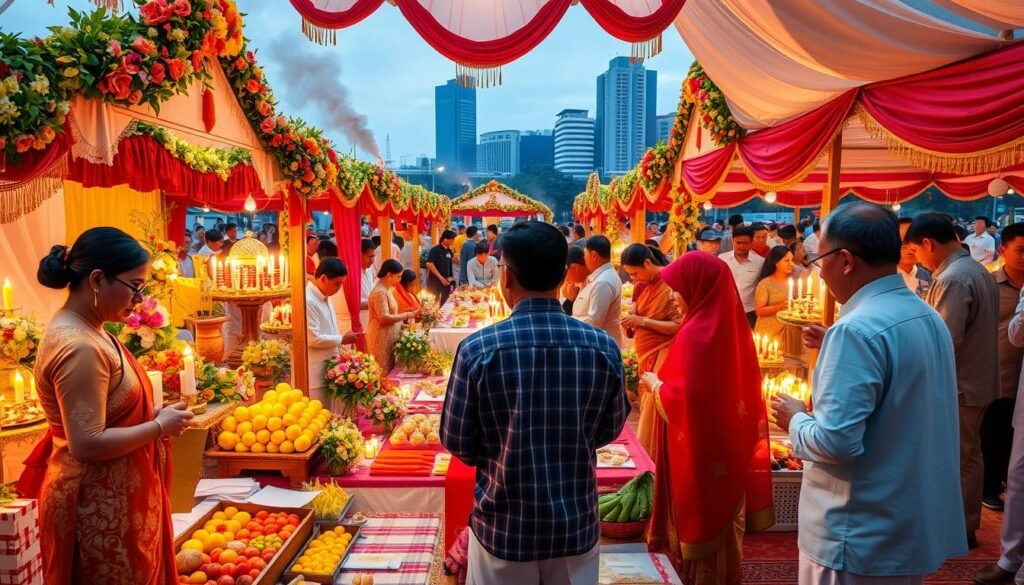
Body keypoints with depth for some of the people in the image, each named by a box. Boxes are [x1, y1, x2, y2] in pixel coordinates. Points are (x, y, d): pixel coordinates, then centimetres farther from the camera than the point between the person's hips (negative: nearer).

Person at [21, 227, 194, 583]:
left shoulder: (85, 332, 6)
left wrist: (153, 416, 4)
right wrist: (160, 426, -17)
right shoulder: (80, 347, -25)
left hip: (111, 498, 10)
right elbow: (88, 445, -27)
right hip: (100, 507, -10)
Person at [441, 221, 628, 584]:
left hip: (502, 527, -1)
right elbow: (610, 430, 2)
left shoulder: (477, 349, -18)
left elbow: (456, 442, -8)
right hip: (577, 525, 2)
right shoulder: (604, 347, -12)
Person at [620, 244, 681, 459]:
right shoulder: (644, 284, 8)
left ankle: (649, 458, 6)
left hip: (661, 356, -8)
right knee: (646, 407, 13)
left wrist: (642, 321, -19)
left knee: (653, 410, -4)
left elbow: (679, 326, -19)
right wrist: (632, 316, 0)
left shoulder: (670, 284, -16)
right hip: (646, 354, 8)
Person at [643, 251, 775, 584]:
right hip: (730, 453, 8)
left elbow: (682, 399, -27)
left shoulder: (696, 333, -22)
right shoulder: (733, 325, 3)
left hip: (700, 456, -8)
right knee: (722, 528, 20)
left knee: (697, 528, 7)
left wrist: (654, 383, -9)